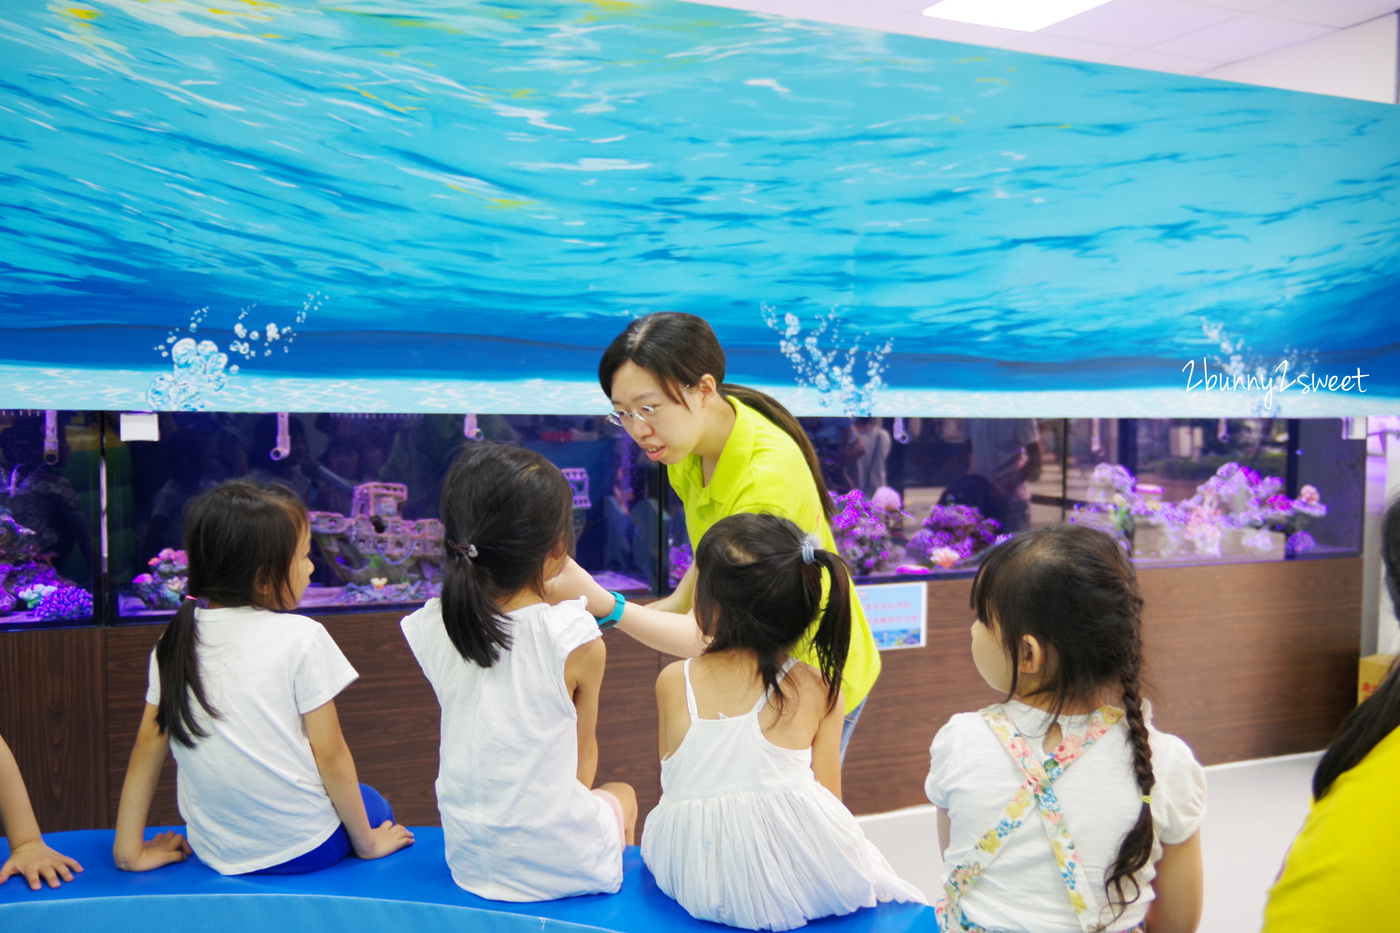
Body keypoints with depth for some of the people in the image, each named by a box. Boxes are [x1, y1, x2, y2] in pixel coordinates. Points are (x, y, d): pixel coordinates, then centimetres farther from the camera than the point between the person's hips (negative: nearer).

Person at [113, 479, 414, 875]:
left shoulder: (175, 641, -3)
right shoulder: (301, 638, -17)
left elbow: (149, 743, 0)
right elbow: (329, 757, -13)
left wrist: (131, 850, 9)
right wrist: (366, 842, -2)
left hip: (217, 853, 5)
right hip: (304, 848, -5)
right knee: (372, 804, 25)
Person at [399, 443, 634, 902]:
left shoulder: (428, 631, -9)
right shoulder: (576, 640, -21)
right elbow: (584, 752, -3)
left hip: (469, 865, 4)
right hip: (563, 864, -4)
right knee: (622, 794, 30)